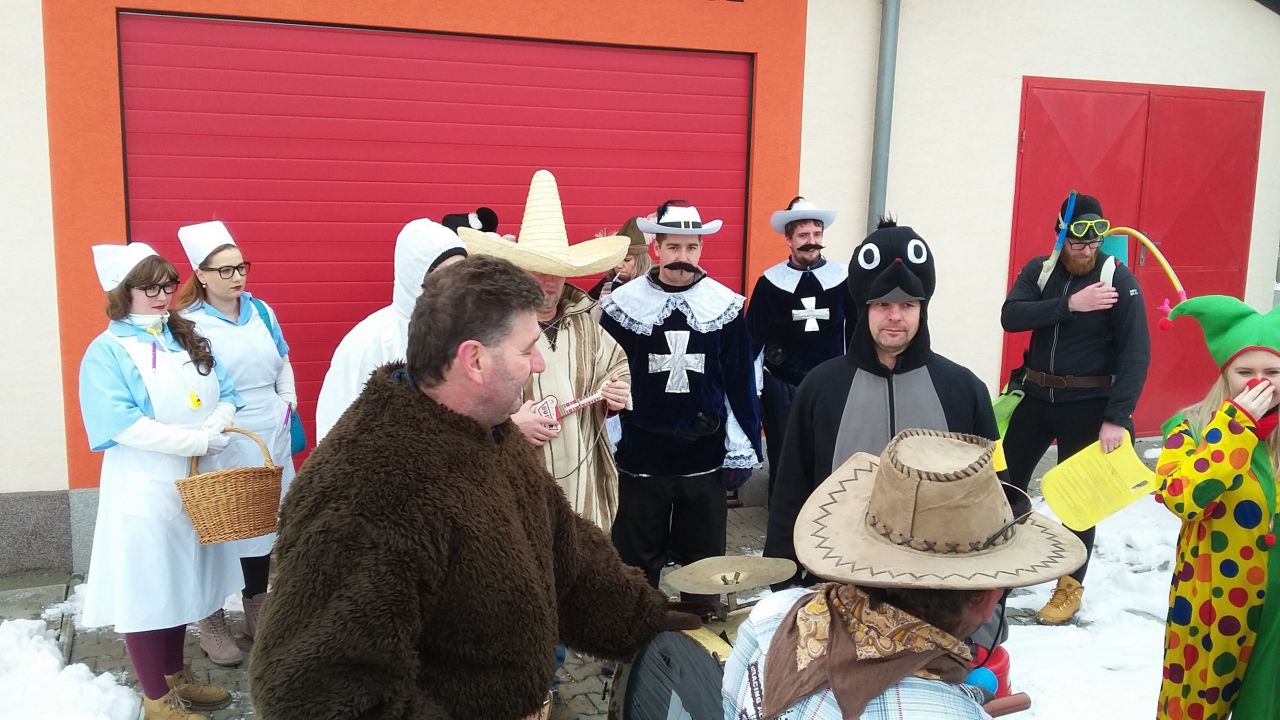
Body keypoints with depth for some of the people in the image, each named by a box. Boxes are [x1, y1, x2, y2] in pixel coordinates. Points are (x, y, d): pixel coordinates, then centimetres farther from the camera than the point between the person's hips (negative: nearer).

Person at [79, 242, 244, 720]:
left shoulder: (189, 339, 10)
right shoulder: (107, 351, -10)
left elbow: (226, 397, 7)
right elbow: (122, 426, -21)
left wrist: (216, 428, -15)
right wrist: (200, 440, -23)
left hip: (196, 484, 6)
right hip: (143, 490, -6)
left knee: (180, 584, 17)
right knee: (147, 590, 3)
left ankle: (176, 678, 33)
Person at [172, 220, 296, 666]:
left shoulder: (261, 312, 7)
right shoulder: (189, 323, -11)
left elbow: (282, 361, 20)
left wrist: (288, 400, 10)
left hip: (269, 437, 6)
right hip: (221, 445, -6)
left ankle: (256, 612, 30)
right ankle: (212, 624, 17)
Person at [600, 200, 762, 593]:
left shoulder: (726, 305, -1)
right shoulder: (623, 304, -5)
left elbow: (740, 381, 2)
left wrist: (744, 449, 0)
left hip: (705, 457, 1)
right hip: (639, 457, -1)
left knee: (703, 559, 15)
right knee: (637, 561, 14)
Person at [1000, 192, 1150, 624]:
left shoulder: (1119, 279, -12)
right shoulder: (1039, 270, -1)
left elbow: (1135, 353, -16)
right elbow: (1010, 317, -17)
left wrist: (1117, 417, -23)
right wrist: (1068, 304, -29)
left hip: (1087, 405, -4)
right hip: (1037, 395, 4)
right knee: (1007, 478, 12)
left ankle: (1071, 586, 20)